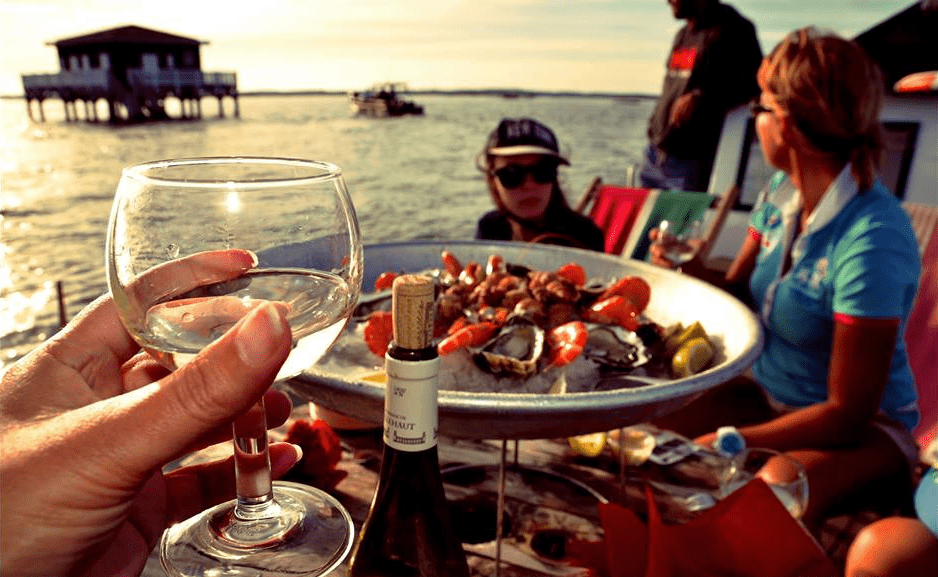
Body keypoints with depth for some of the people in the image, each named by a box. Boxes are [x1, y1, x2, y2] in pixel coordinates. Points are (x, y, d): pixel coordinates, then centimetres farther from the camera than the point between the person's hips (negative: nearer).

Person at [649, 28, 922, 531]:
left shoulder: (873, 239, -26)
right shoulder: (782, 192, -4)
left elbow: (847, 414, -23)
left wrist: (727, 443, -22)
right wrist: (690, 270, -16)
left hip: (864, 428, -6)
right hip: (768, 394, 6)